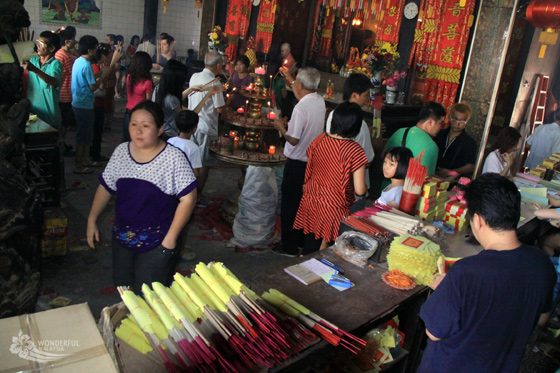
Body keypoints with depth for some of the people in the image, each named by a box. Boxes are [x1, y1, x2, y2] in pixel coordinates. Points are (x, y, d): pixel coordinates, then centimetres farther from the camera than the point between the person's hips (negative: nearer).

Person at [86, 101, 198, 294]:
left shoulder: (174, 158, -16)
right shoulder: (121, 151, -1)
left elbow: (188, 199, -16)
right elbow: (106, 187, 9)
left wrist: (171, 238, -15)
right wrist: (92, 220, 6)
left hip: (156, 244, -5)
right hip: (122, 237, 5)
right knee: (122, 290, 21)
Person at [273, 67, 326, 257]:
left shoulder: (300, 108, -25)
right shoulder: (320, 101, 1)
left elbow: (293, 139, -22)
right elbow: (303, 96, 24)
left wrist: (280, 127, -4)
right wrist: (290, 78, 34)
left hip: (297, 164, -8)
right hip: (313, 161, 8)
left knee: (290, 205, 5)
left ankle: (290, 247, 14)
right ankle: (301, 240, 34)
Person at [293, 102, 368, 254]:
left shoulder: (319, 139, -3)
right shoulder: (355, 150, -19)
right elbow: (360, 190, -17)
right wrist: (366, 188, 5)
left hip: (311, 202, 5)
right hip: (334, 208, -5)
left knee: (309, 248, 20)